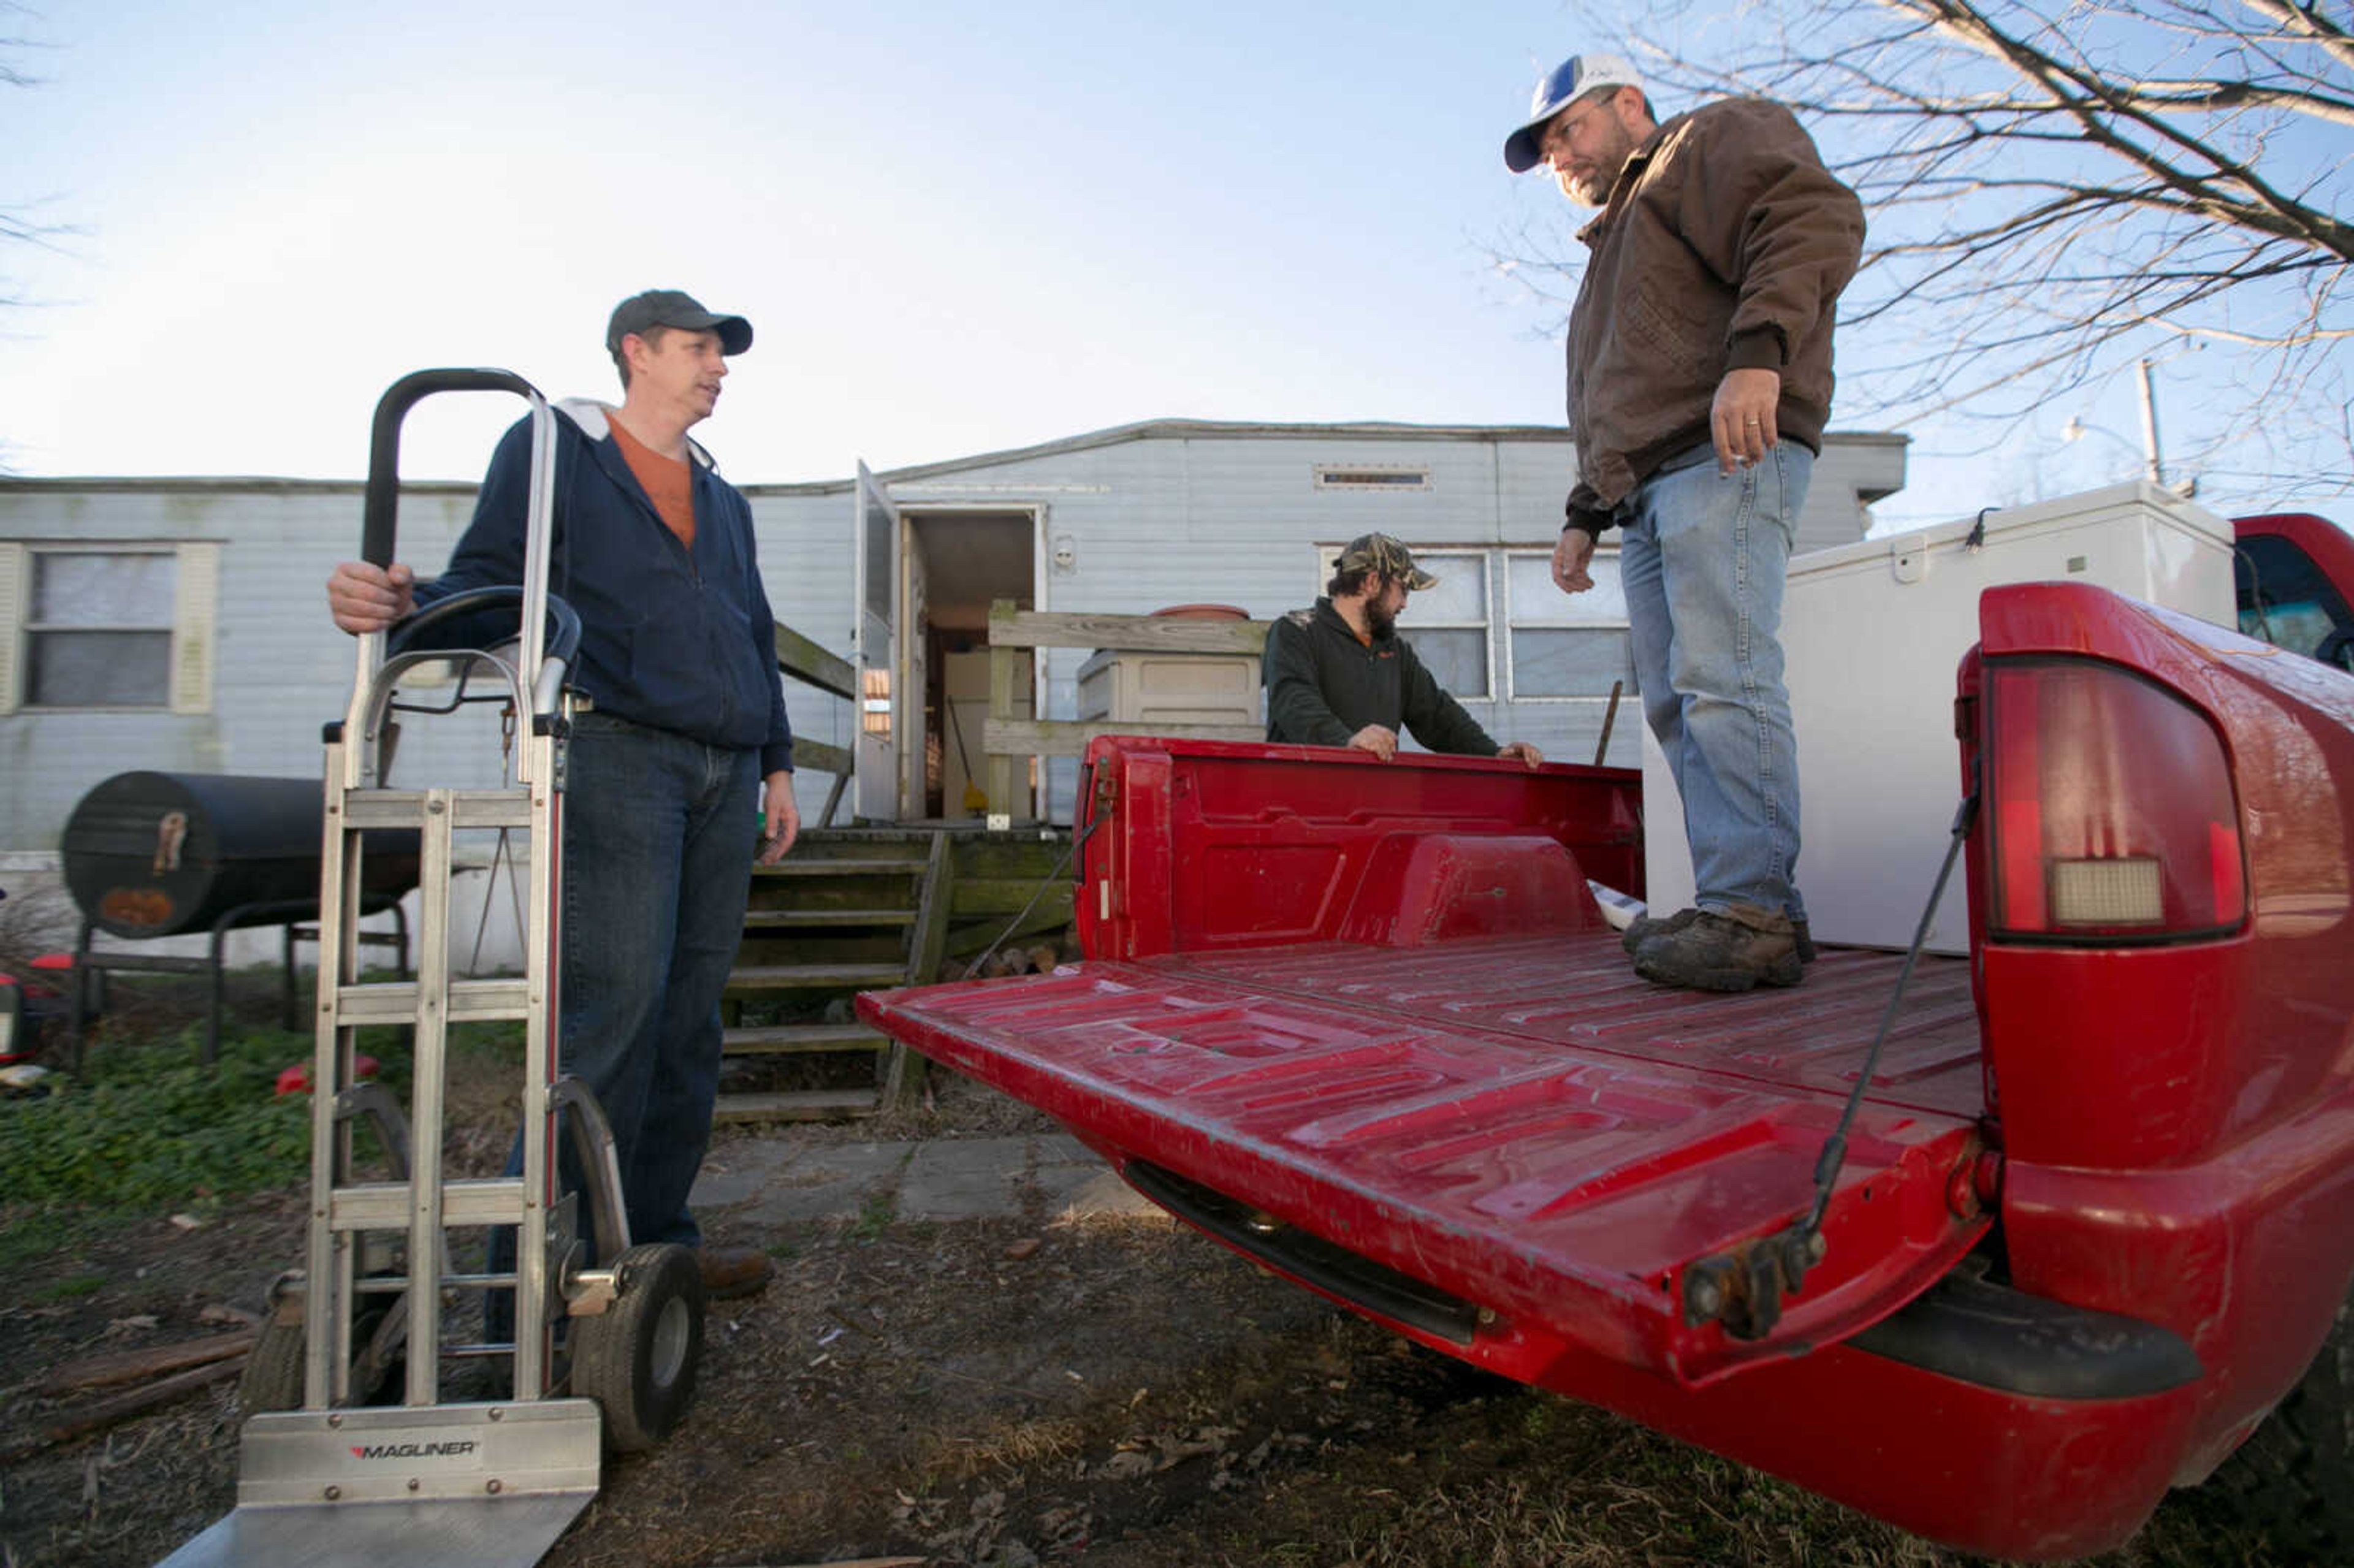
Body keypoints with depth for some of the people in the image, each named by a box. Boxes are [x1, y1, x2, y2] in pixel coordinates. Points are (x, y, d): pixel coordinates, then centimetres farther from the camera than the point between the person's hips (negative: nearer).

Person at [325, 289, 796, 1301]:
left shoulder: (721, 498, 27)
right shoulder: (551, 449, 10)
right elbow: (490, 582, 2)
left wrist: (777, 764, 19)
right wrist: (406, 604, -21)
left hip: (725, 775, 7)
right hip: (617, 753, -6)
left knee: (690, 1020, 6)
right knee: (610, 1011, -13)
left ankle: (654, 1239, 16)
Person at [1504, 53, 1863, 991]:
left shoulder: (1714, 139, 13)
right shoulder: (1615, 248, 38)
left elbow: (1815, 219, -7)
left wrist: (1758, 352, -22)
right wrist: (1585, 514, 24)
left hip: (1725, 459, -9)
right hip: (1648, 493, 9)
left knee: (1723, 679, -19)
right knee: (1677, 703, -2)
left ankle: (1755, 912, -20)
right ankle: (1734, 910, -4)